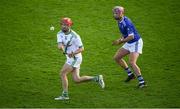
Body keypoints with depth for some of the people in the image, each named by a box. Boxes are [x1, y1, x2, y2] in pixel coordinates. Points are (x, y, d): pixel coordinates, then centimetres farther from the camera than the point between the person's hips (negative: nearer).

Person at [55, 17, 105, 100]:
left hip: (75, 58, -7)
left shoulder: (74, 36, -18)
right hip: (70, 58, 7)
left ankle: (65, 95, -4)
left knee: (62, 73, -12)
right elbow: (60, 45, -15)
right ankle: (97, 79, 17)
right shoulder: (60, 34, 0)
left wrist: (74, 53, -30)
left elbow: (81, 48, -14)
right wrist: (61, 47, -38)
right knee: (76, 79, 6)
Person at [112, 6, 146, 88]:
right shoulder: (119, 22, 5)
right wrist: (121, 39, 1)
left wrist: (121, 41, -22)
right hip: (128, 44, 10)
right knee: (117, 57, 11)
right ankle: (130, 74, 22)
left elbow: (131, 36, -28)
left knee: (132, 62, -20)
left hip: (136, 43, -10)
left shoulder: (126, 22, -25)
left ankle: (142, 82, -13)